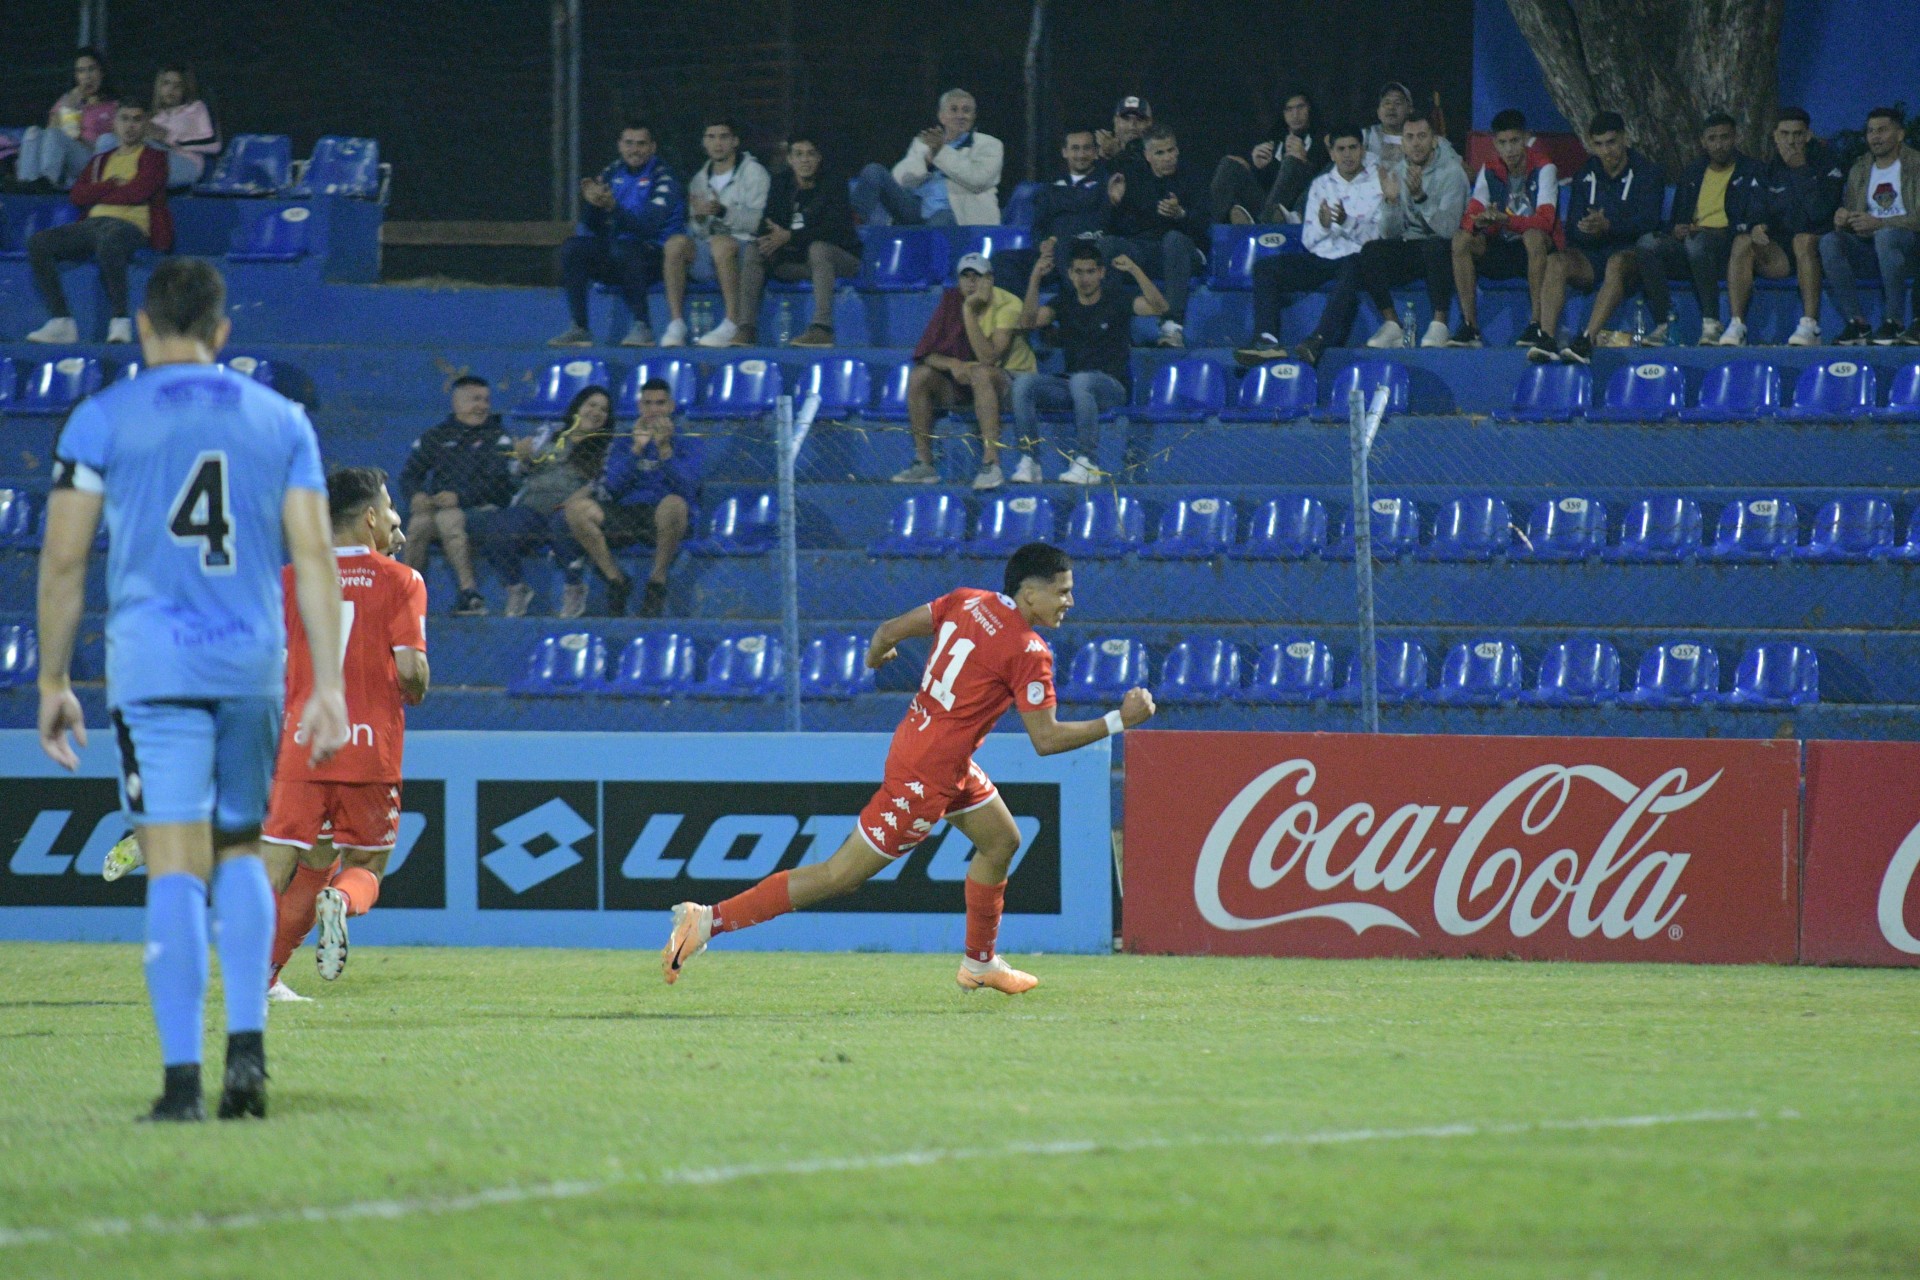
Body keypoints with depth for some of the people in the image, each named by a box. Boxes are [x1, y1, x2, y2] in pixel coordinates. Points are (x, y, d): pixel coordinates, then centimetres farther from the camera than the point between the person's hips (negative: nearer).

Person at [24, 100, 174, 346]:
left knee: (108, 239, -43)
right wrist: (112, 185, -1)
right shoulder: (100, 161, 26)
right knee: (38, 243, -18)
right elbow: (76, 196, 11)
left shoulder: (153, 158, 11)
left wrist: (97, 194, 4)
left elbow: (137, 193, -7)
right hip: (93, 223, 6)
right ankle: (61, 321, -23)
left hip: (130, 224, -6)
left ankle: (120, 321, -36)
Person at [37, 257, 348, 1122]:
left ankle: (183, 1077, -12)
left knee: (176, 867, -6)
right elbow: (314, 557, 5)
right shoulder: (282, 420, 10)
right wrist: (327, 685, 4)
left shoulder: (103, 418, 3)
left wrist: (52, 681, 9)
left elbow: (62, 560, 1)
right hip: (254, 662, 3)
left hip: (153, 663, -3)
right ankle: (247, 1043, 2)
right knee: (238, 852, 18)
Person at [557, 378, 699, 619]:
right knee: (575, 506, -24)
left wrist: (664, 448, -15)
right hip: (625, 516, 3)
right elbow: (613, 488, 3)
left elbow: (687, 488, -5)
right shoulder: (623, 445, 20)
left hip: (662, 519, -3)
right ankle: (615, 580, -14)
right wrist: (637, 449, -5)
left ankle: (657, 582, -23)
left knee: (674, 503, -40)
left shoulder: (687, 445, 14)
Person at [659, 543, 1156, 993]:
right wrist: (1119, 722, -13)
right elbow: (1046, 739, -20)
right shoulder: (1028, 653, -20)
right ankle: (709, 920, -5)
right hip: (926, 775, -9)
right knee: (841, 876, -4)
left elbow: (890, 630, 7)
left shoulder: (966, 602, 1)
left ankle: (980, 962, 34)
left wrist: (876, 655, 30)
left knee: (1001, 841, 23)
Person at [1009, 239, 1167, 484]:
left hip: (1112, 386, -4)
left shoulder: (1116, 301, 2)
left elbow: (1159, 307, -13)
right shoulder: (1064, 303, 12)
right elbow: (1029, 322, -3)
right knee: (1024, 382, -22)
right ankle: (1029, 461, -26)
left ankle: (1086, 463, -38)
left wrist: (1135, 271, -25)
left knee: (1081, 380, -39)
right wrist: (1035, 278, -14)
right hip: (1071, 387, 4)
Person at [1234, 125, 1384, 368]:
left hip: (1356, 258, -4)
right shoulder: (1320, 185, 19)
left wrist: (1347, 222, -20)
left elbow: (1377, 235, -3)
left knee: (1351, 268, -41)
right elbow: (1309, 240, 11)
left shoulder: (1377, 184, 9)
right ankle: (1267, 339, -35)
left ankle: (1319, 340, -54)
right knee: (1265, 268, -17)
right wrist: (1323, 225, -11)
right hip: (1321, 258, 4)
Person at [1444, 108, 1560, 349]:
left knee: (1534, 236, -38)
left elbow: (1545, 220, -23)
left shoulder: (1543, 168, -10)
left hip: (1538, 250, -4)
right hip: (1502, 250, 4)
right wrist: (1479, 221, -33)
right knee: (1461, 239, -22)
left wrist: (1505, 220, -39)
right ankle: (1469, 326, -23)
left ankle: (1537, 324, -35)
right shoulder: (1490, 170, 3)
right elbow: (1469, 217, -7)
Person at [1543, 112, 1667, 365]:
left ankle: (1587, 341, -52)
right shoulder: (1585, 176, 13)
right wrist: (1587, 230, -18)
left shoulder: (1648, 173, 1)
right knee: (1556, 262, -26)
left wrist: (1608, 226, -31)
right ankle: (1546, 338, -40)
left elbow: (1647, 221, -14)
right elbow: (1572, 231, 7)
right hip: (1592, 253, 4)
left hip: (1632, 252, -4)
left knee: (1616, 263, -39)